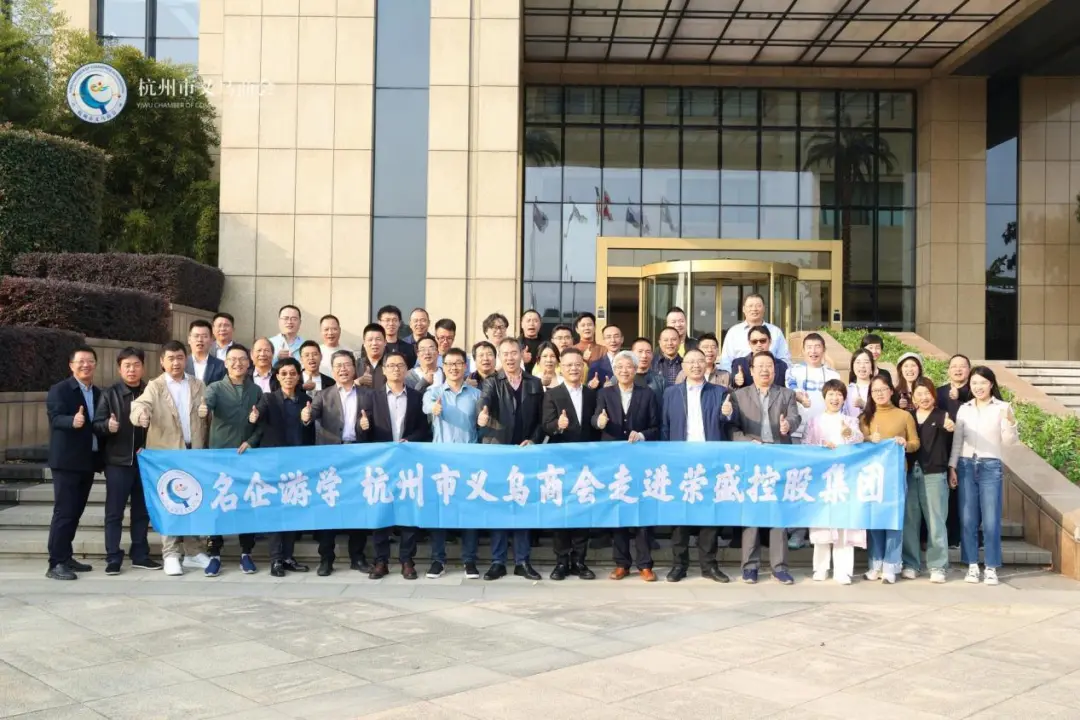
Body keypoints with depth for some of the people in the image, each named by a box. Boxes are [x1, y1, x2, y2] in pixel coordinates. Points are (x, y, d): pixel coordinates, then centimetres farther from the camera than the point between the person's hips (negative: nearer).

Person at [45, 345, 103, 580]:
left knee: (76, 512, 12)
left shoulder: (99, 393, 15)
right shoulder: (59, 390, -6)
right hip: (66, 460, -7)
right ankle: (56, 564, -6)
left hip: (88, 460, 7)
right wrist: (73, 421, -37)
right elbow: (55, 418, -20)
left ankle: (66, 557, 21)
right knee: (64, 511, -8)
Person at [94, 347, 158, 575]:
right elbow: (96, 424, -4)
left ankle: (140, 555, 19)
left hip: (144, 461, 2)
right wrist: (107, 426, -25)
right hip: (117, 461, -2)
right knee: (114, 512, 2)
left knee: (142, 511, 9)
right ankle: (113, 558, 8)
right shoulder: (109, 394, 0)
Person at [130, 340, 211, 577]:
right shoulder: (155, 387, 3)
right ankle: (171, 555, 5)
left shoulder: (198, 385, 11)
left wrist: (207, 448, -1)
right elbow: (141, 404, -16)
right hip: (166, 454, -3)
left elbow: (207, 417, 8)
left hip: (195, 452, 3)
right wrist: (141, 414, -40)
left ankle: (194, 551, 16)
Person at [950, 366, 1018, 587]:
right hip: (966, 466, 3)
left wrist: (1011, 422, -22)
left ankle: (991, 568, 4)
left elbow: (1009, 441, -5)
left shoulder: (1002, 408, 0)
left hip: (991, 467, -3)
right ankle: (972, 566, 11)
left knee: (991, 520, -3)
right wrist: (952, 467, 6)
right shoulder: (964, 409, 9)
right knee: (968, 519, 3)